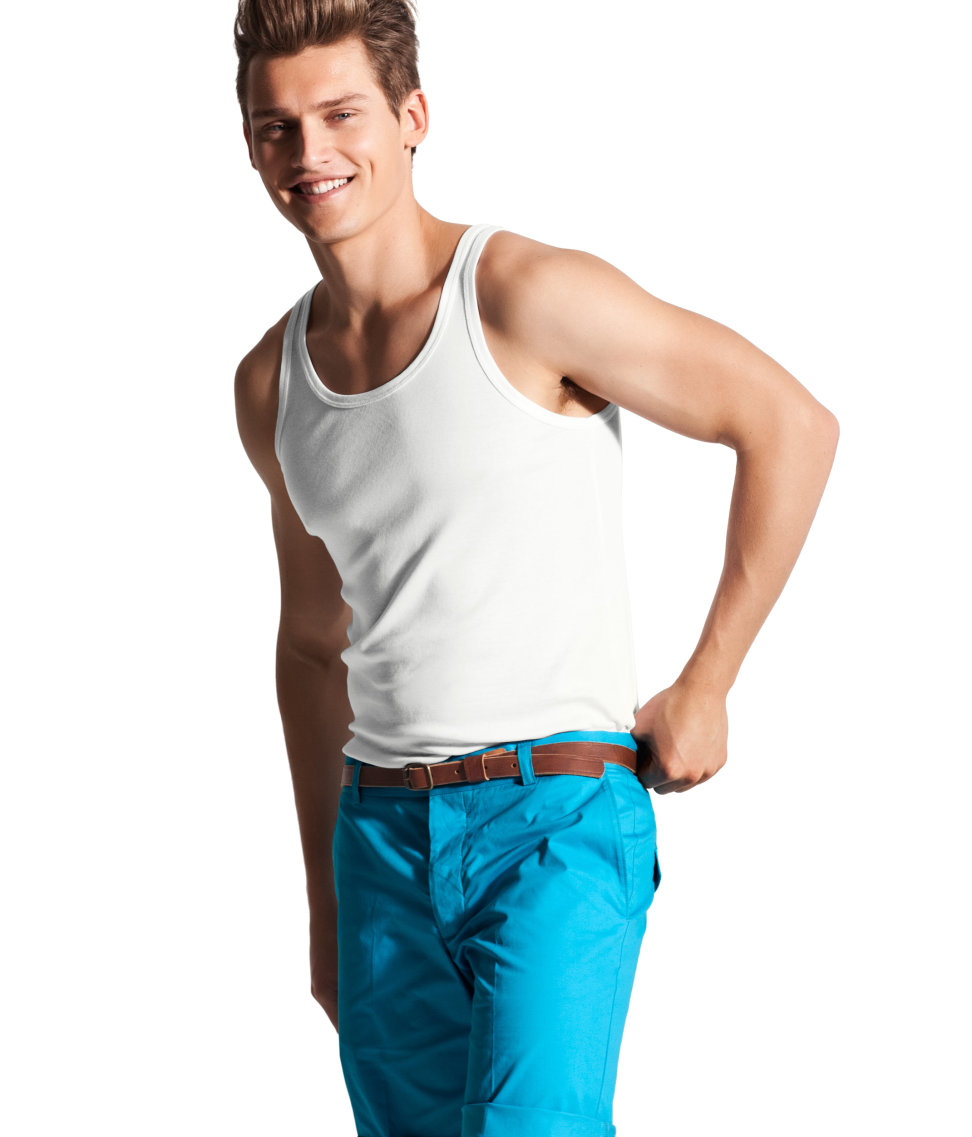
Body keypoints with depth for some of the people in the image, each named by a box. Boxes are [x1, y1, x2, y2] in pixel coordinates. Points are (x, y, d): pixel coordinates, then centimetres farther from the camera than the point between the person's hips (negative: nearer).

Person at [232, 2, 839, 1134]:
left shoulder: (528, 296, -10)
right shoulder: (272, 383, 9)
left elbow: (791, 424, -5)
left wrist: (704, 686, -5)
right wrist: (326, 903, 21)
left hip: (561, 821, -6)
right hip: (382, 836, 6)